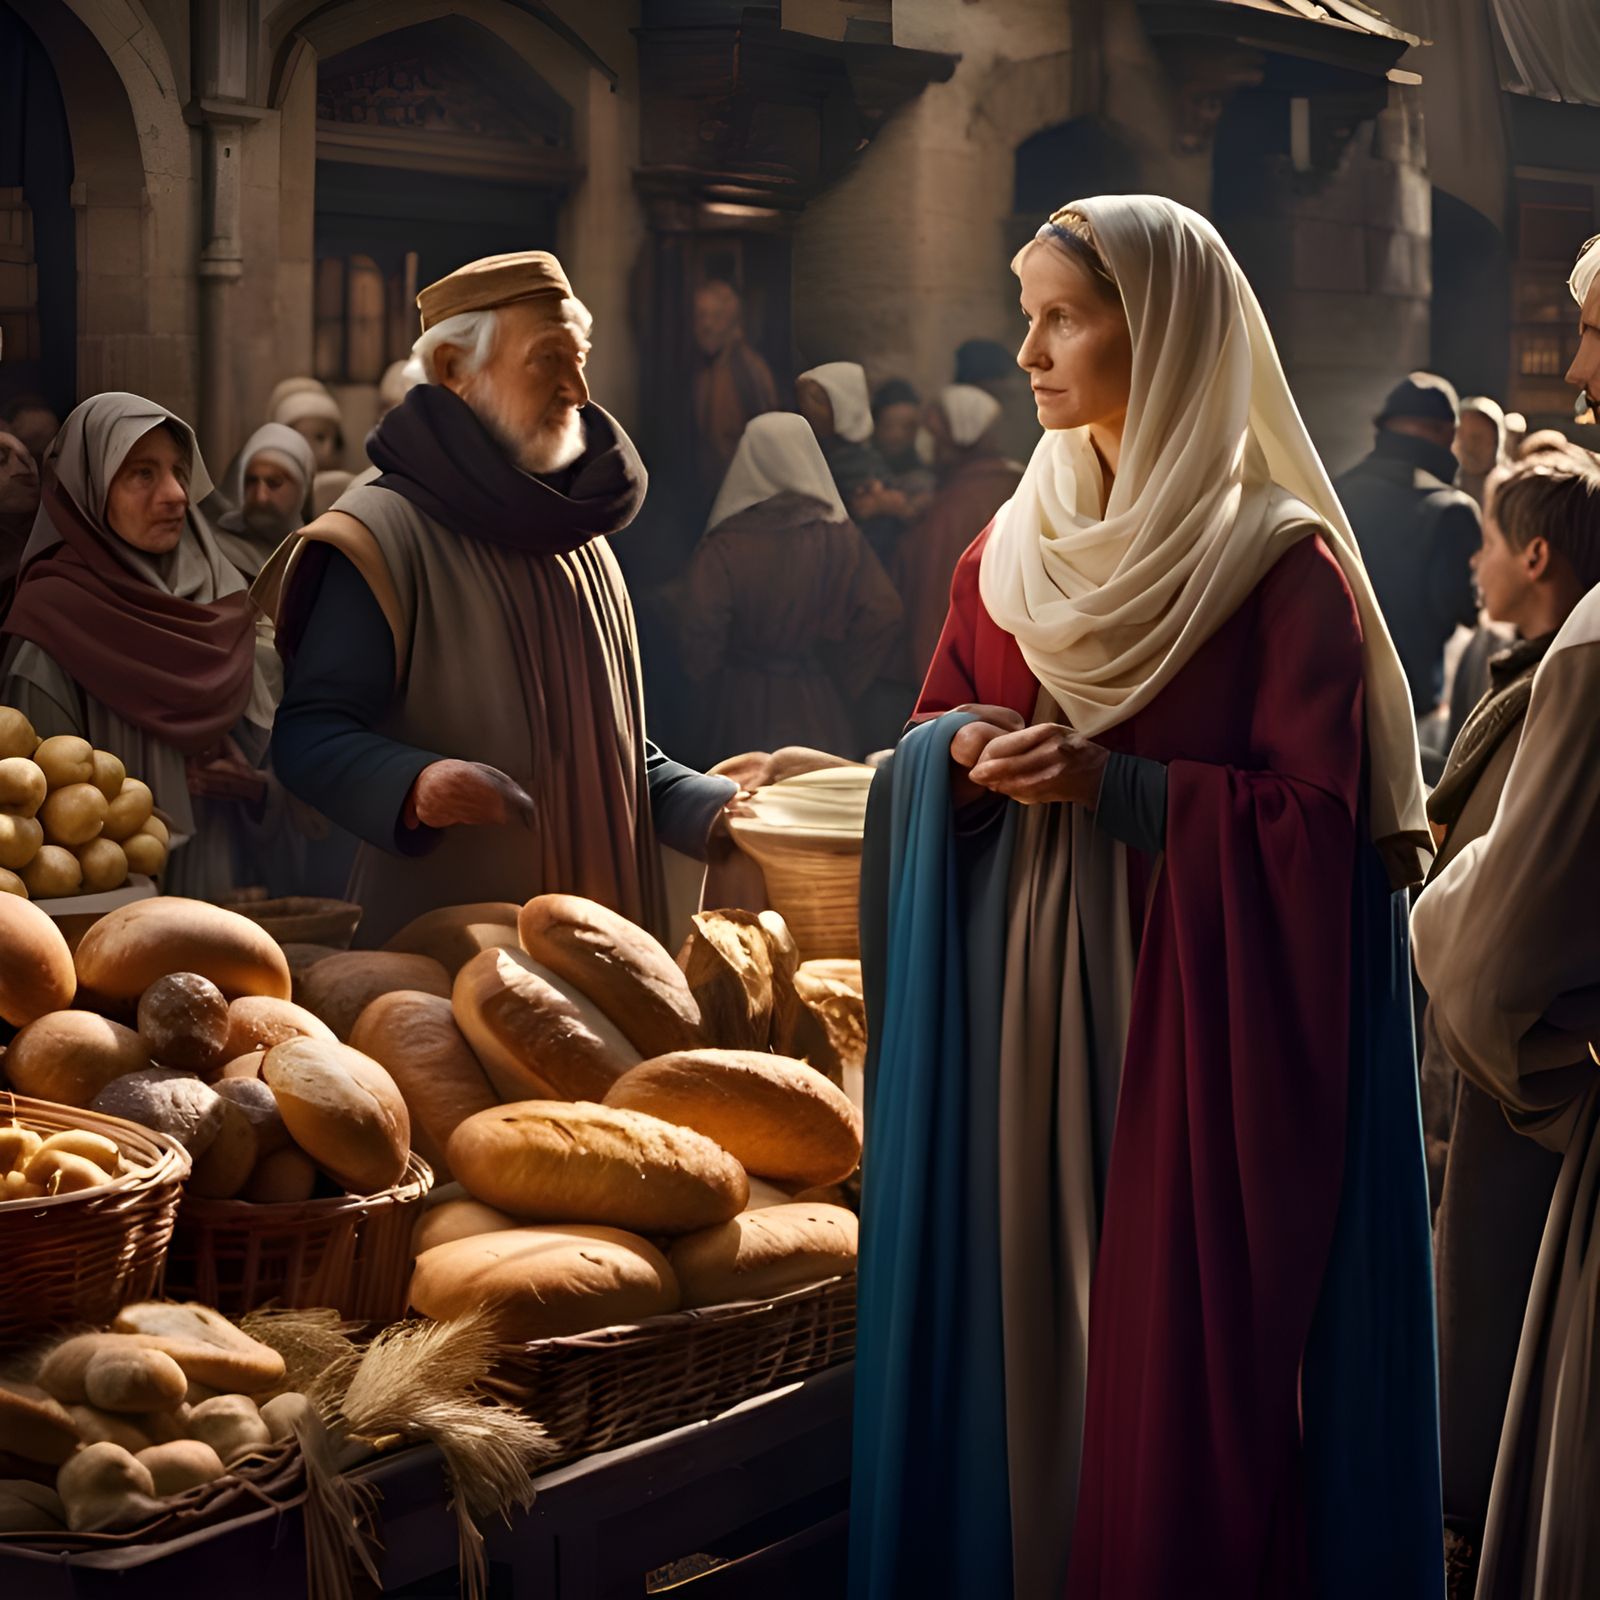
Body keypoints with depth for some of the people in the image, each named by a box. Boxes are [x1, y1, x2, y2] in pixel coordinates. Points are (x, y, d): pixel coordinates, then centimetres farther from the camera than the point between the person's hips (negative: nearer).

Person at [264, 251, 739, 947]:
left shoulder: (579, 538, 15)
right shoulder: (386, 533, -9)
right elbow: (309, 733, -16)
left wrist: (722, 811, 5)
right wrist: (414, 786, -35)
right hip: (444, 934, -7)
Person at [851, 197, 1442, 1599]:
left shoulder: (1283, 565, -8)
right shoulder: (1013, 548, 11)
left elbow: (1320, 816, -11)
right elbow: (933, 727, 16)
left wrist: (1114, 785, -19)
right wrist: (960, 744, -7)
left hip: (1194, 1004, -5)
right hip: (1017, 998, 5)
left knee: (1177, 1340, -3)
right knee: (1015, 1310, 7)